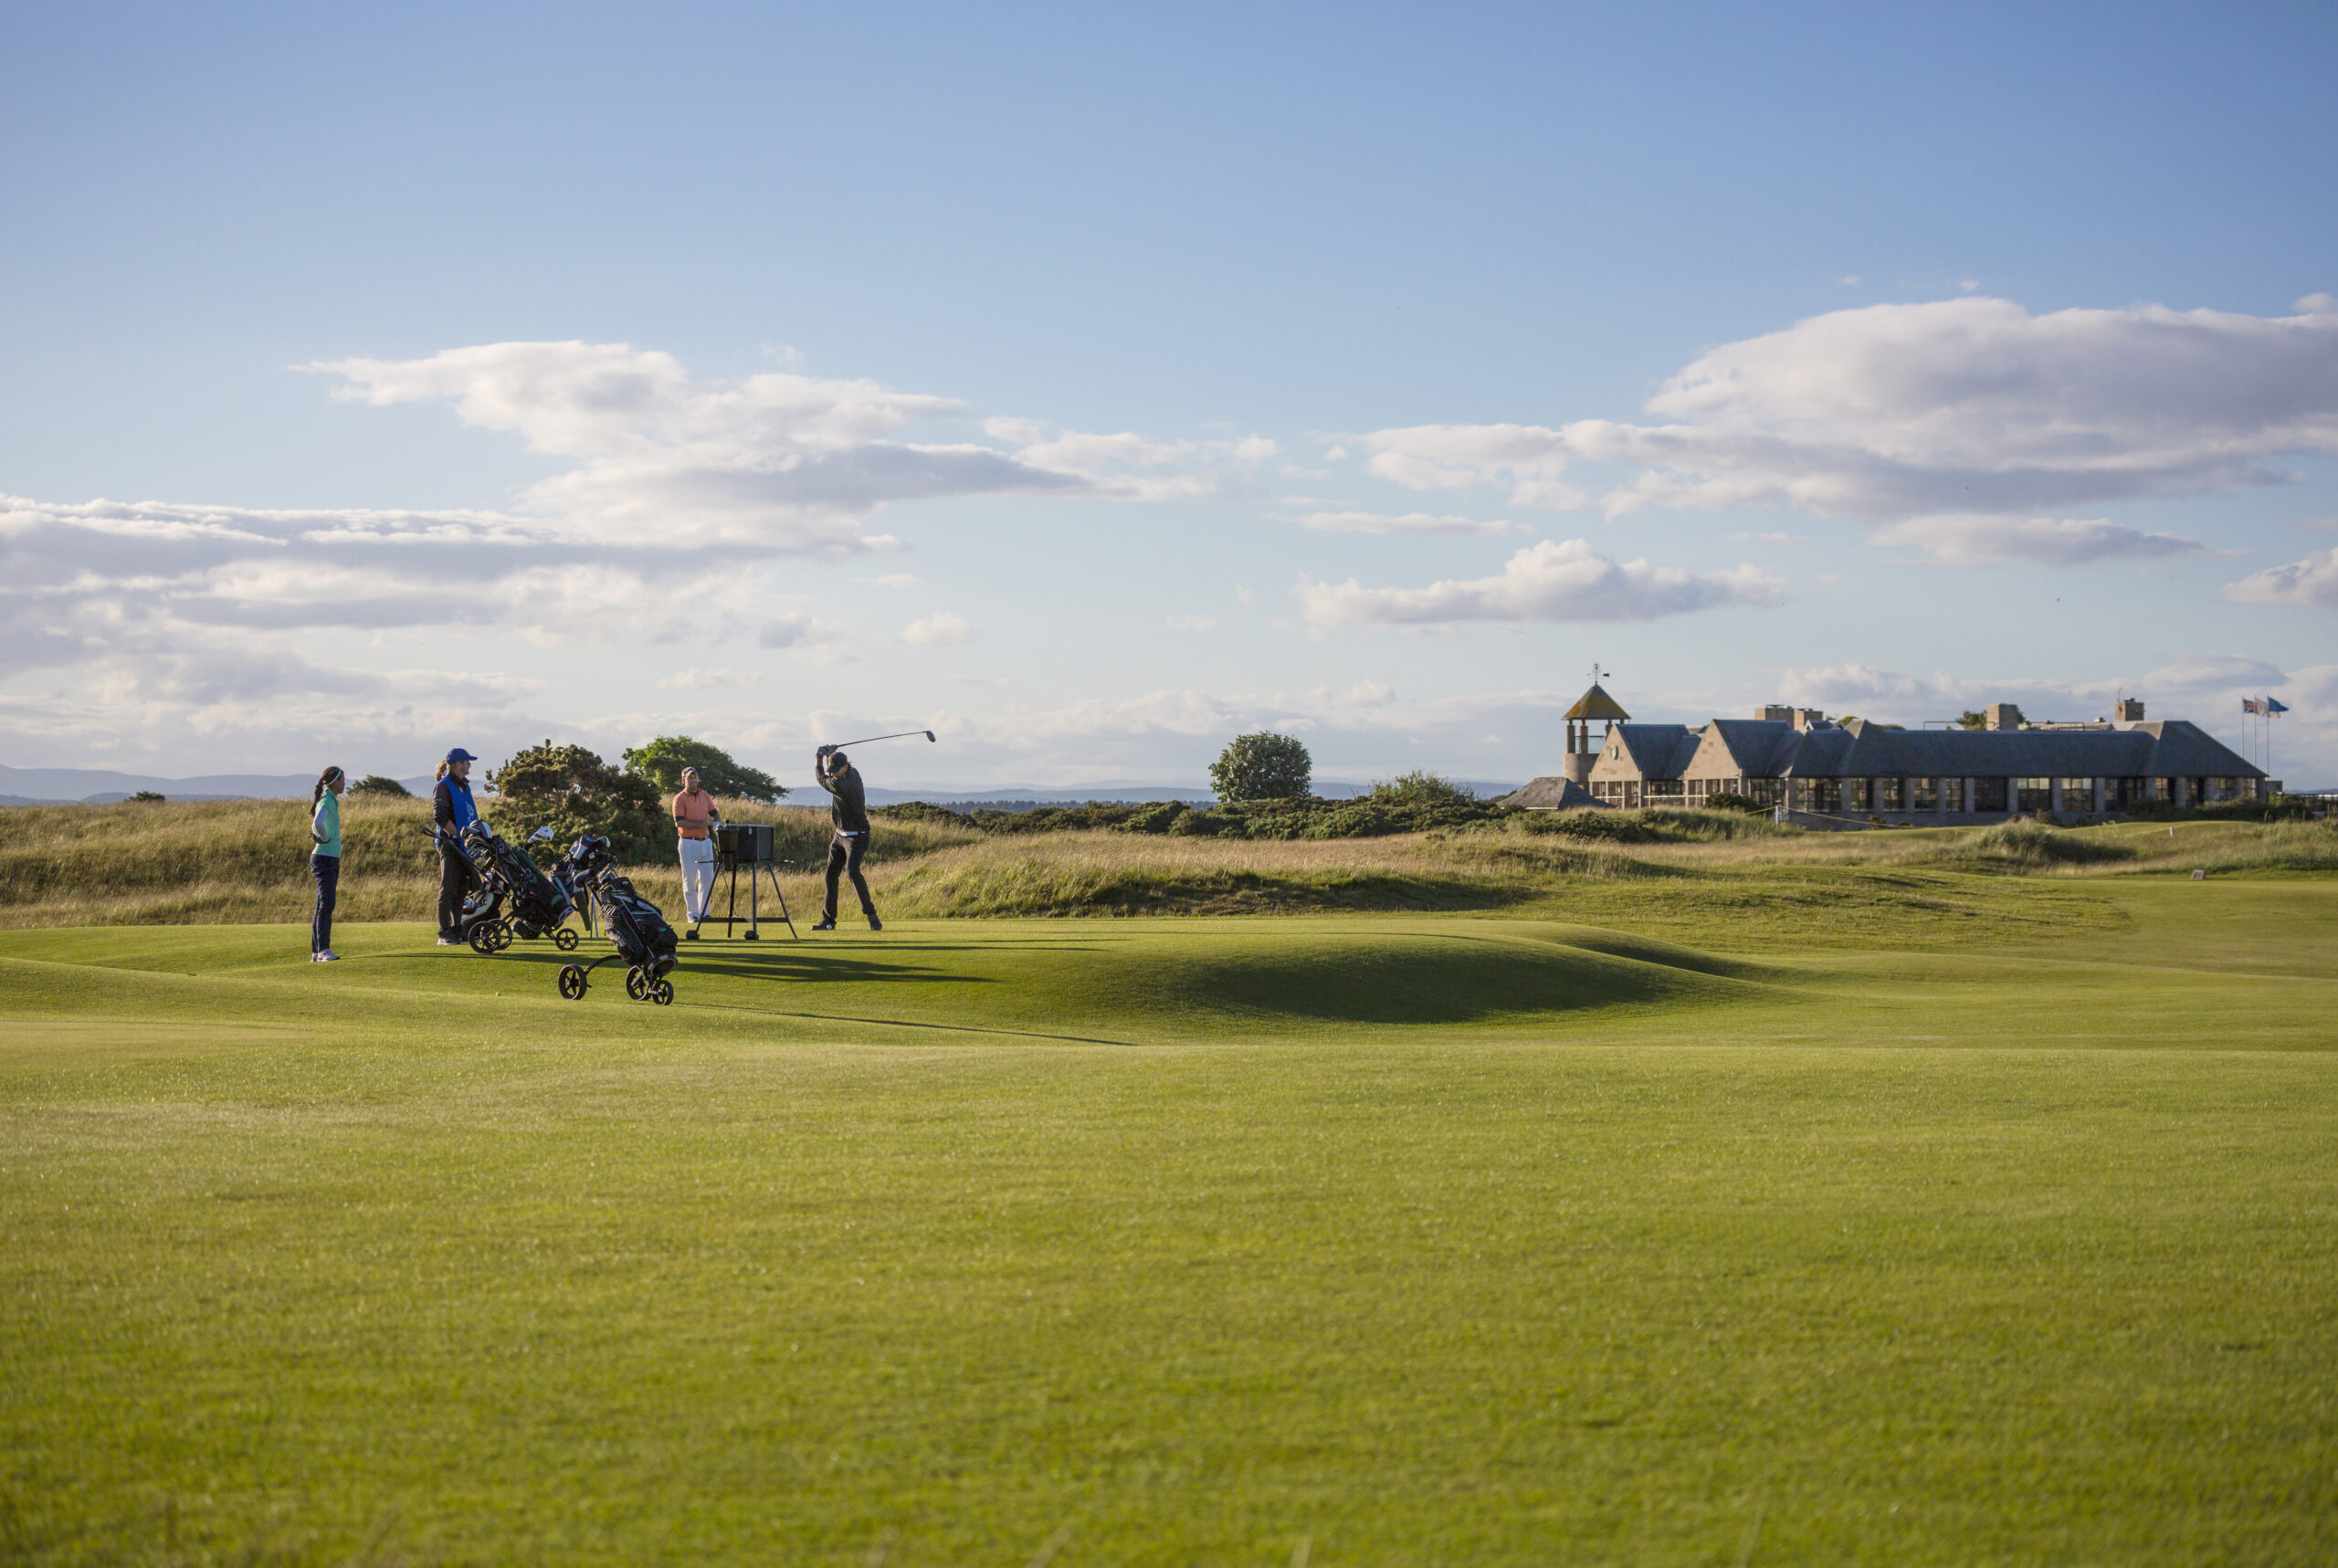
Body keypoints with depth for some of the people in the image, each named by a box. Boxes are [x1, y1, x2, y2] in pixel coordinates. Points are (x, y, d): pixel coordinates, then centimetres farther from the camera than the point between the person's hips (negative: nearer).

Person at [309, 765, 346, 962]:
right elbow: (317, 823, -32)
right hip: (325, 859, -10)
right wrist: (325, 839, -16)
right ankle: (324, 950, -19)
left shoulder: (331, 801, 17)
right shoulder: (326, 801, -13)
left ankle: (316, 953, 11)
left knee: (323, 907, 9)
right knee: (326, 904, -14)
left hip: (331, 860, 10)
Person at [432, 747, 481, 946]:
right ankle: (445, 935, -6)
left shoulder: (464, 786, 18)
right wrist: (459, 835, -19)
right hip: (450, 844, -8)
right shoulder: (444, 787, -8)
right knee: (448, 890, -7)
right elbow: (439, 817, -18)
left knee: (461, 889, 10)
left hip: (465, 845, 9)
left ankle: (457, 930, 15)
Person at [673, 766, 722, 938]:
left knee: (707, 878, 5)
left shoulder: (705, 796, 12)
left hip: (706, 841, 5)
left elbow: (715, 814, 19)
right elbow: (679, 822, -14)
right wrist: (701, 823, -19)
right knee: (690, 880, -3)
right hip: (689, 843, -5)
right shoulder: (680, 799, -5)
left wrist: (716, 822, -4)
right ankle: (692, 914, 1)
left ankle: (703, 912, 13)